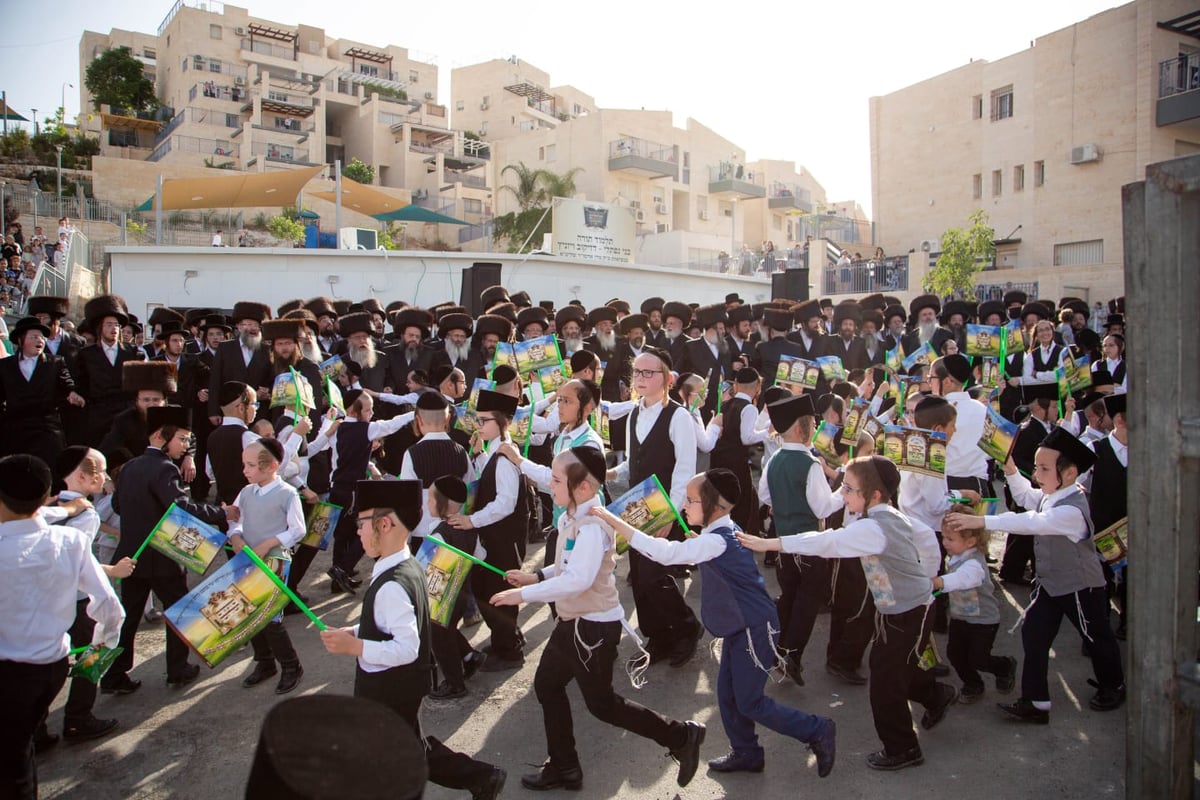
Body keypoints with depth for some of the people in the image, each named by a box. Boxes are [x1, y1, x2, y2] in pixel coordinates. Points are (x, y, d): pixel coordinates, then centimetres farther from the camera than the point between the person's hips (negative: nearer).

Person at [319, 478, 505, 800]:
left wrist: (353, 647, -28)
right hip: (401, 686, 10)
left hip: (388, 693, -10)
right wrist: (356, 631, 3)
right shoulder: (407, 566, 1)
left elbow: (406, 649, -32)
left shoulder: (392, 586, -30)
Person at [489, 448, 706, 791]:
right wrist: (536, 576, 4)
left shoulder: (592, 526, -27)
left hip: (594, 626, -10)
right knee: (547, 685, 18)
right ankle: (563, 767, 35)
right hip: (574, 621, 10)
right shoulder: (572, 517, 4)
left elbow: (578, 579, -39)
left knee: (601, 704, 4)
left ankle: (681, 736, 18)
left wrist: (524, 594, -36)